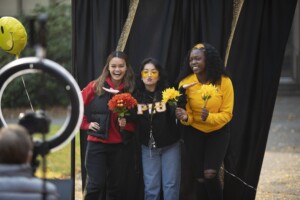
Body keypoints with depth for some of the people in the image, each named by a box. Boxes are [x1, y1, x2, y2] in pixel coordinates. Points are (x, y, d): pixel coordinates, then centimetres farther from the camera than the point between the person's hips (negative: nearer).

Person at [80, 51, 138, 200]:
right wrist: (86, 124, -3)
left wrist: (127, 124, -10)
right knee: (96, 185, -9)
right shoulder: (95, 86, -5)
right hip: (97, 143, -2)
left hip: (122, 145, 2)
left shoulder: (132, 90, 0)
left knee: (117, 187, 11)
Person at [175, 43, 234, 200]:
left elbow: (227, 114, -13)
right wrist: (185, 117, -29)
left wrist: (209, 117, -32)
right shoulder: (186, 82, -14)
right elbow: (187, 112, -5)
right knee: (199, 178, 5)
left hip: (218, 132, -2)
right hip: (194, 132, 2)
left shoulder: (224, 81, -17)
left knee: (210, 174, -18)